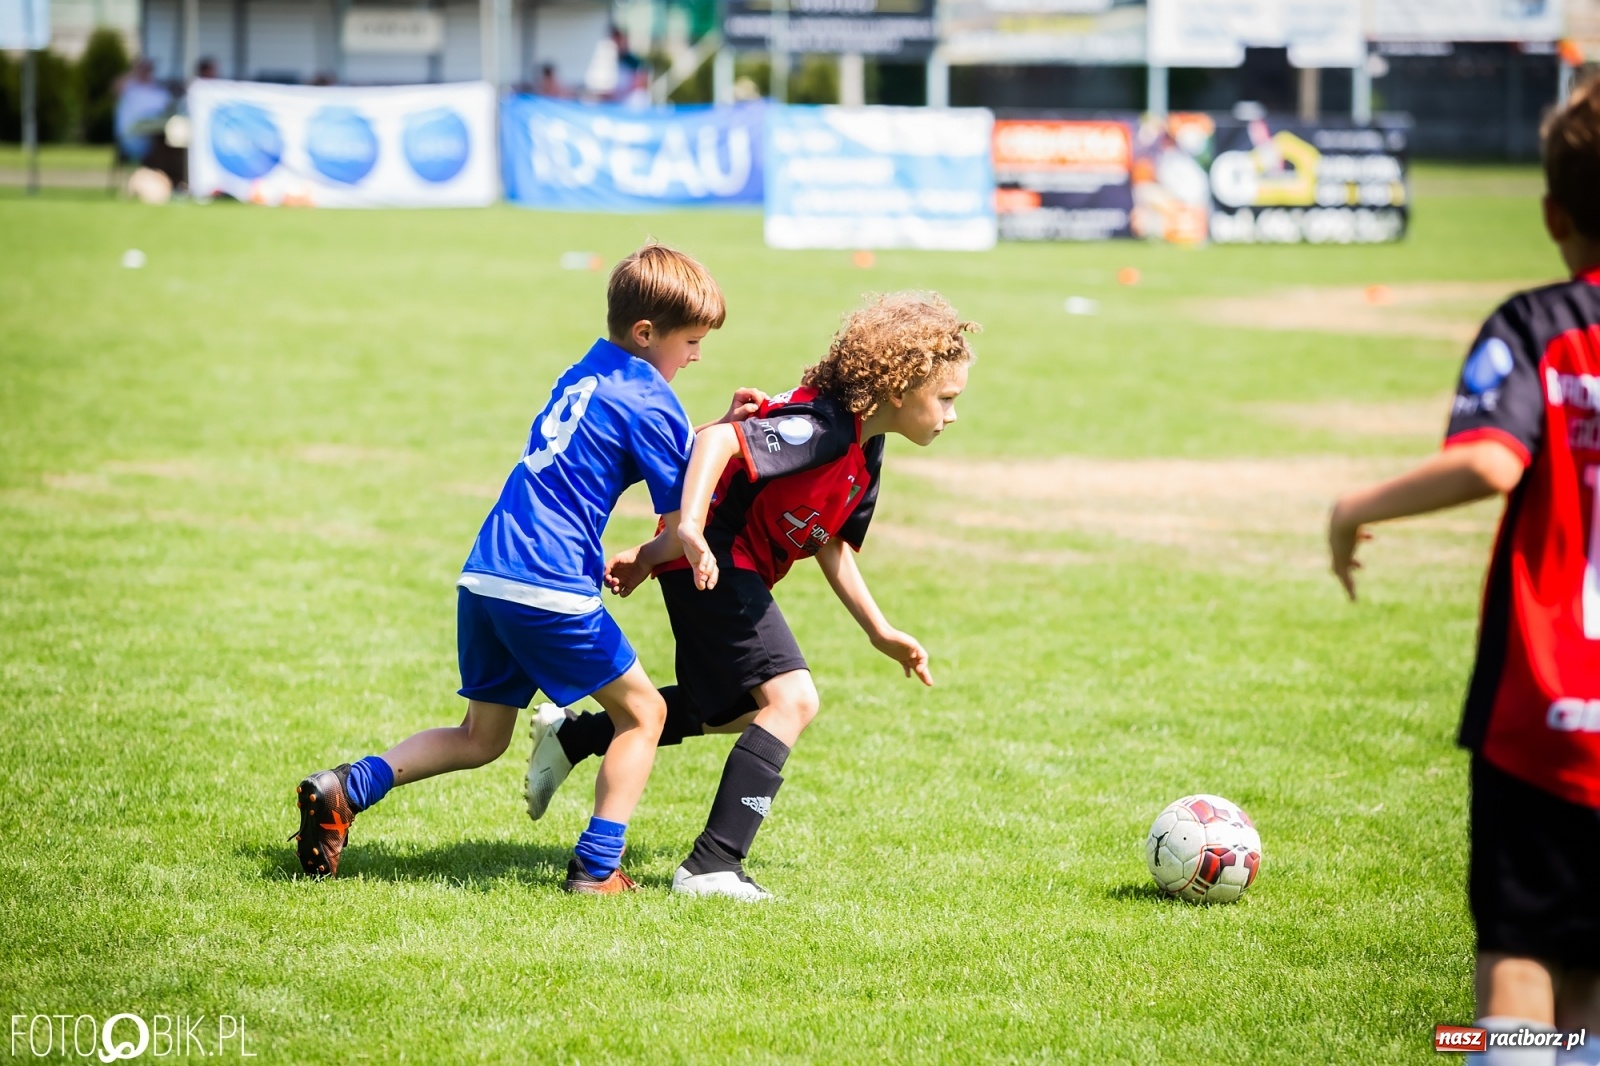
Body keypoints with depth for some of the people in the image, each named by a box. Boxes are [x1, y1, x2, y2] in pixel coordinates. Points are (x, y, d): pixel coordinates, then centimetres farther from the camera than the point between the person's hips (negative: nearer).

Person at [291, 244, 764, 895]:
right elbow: (686, 515, -3)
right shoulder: (648, 399, -5)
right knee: (642, 711, 8)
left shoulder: (584, 375, 20)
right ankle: (596, 867, 3)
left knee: (481, 738, 17)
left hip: (484, 577, 8)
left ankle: (346, 789, 0)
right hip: (551, 587, -8)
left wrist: (718, 430, 24)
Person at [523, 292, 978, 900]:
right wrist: (688, 527, -45)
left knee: (739, 710, 25)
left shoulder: (865, 452, 7)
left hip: (740, 574, 11)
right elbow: (719, 440, -35)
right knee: (792, 698, -19)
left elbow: (830, 545, 17)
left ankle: (570, 737, 35)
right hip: (711, 564, -11)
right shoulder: (820, 427, -24)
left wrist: (879, 632, 17)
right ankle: (712, 866, -19)